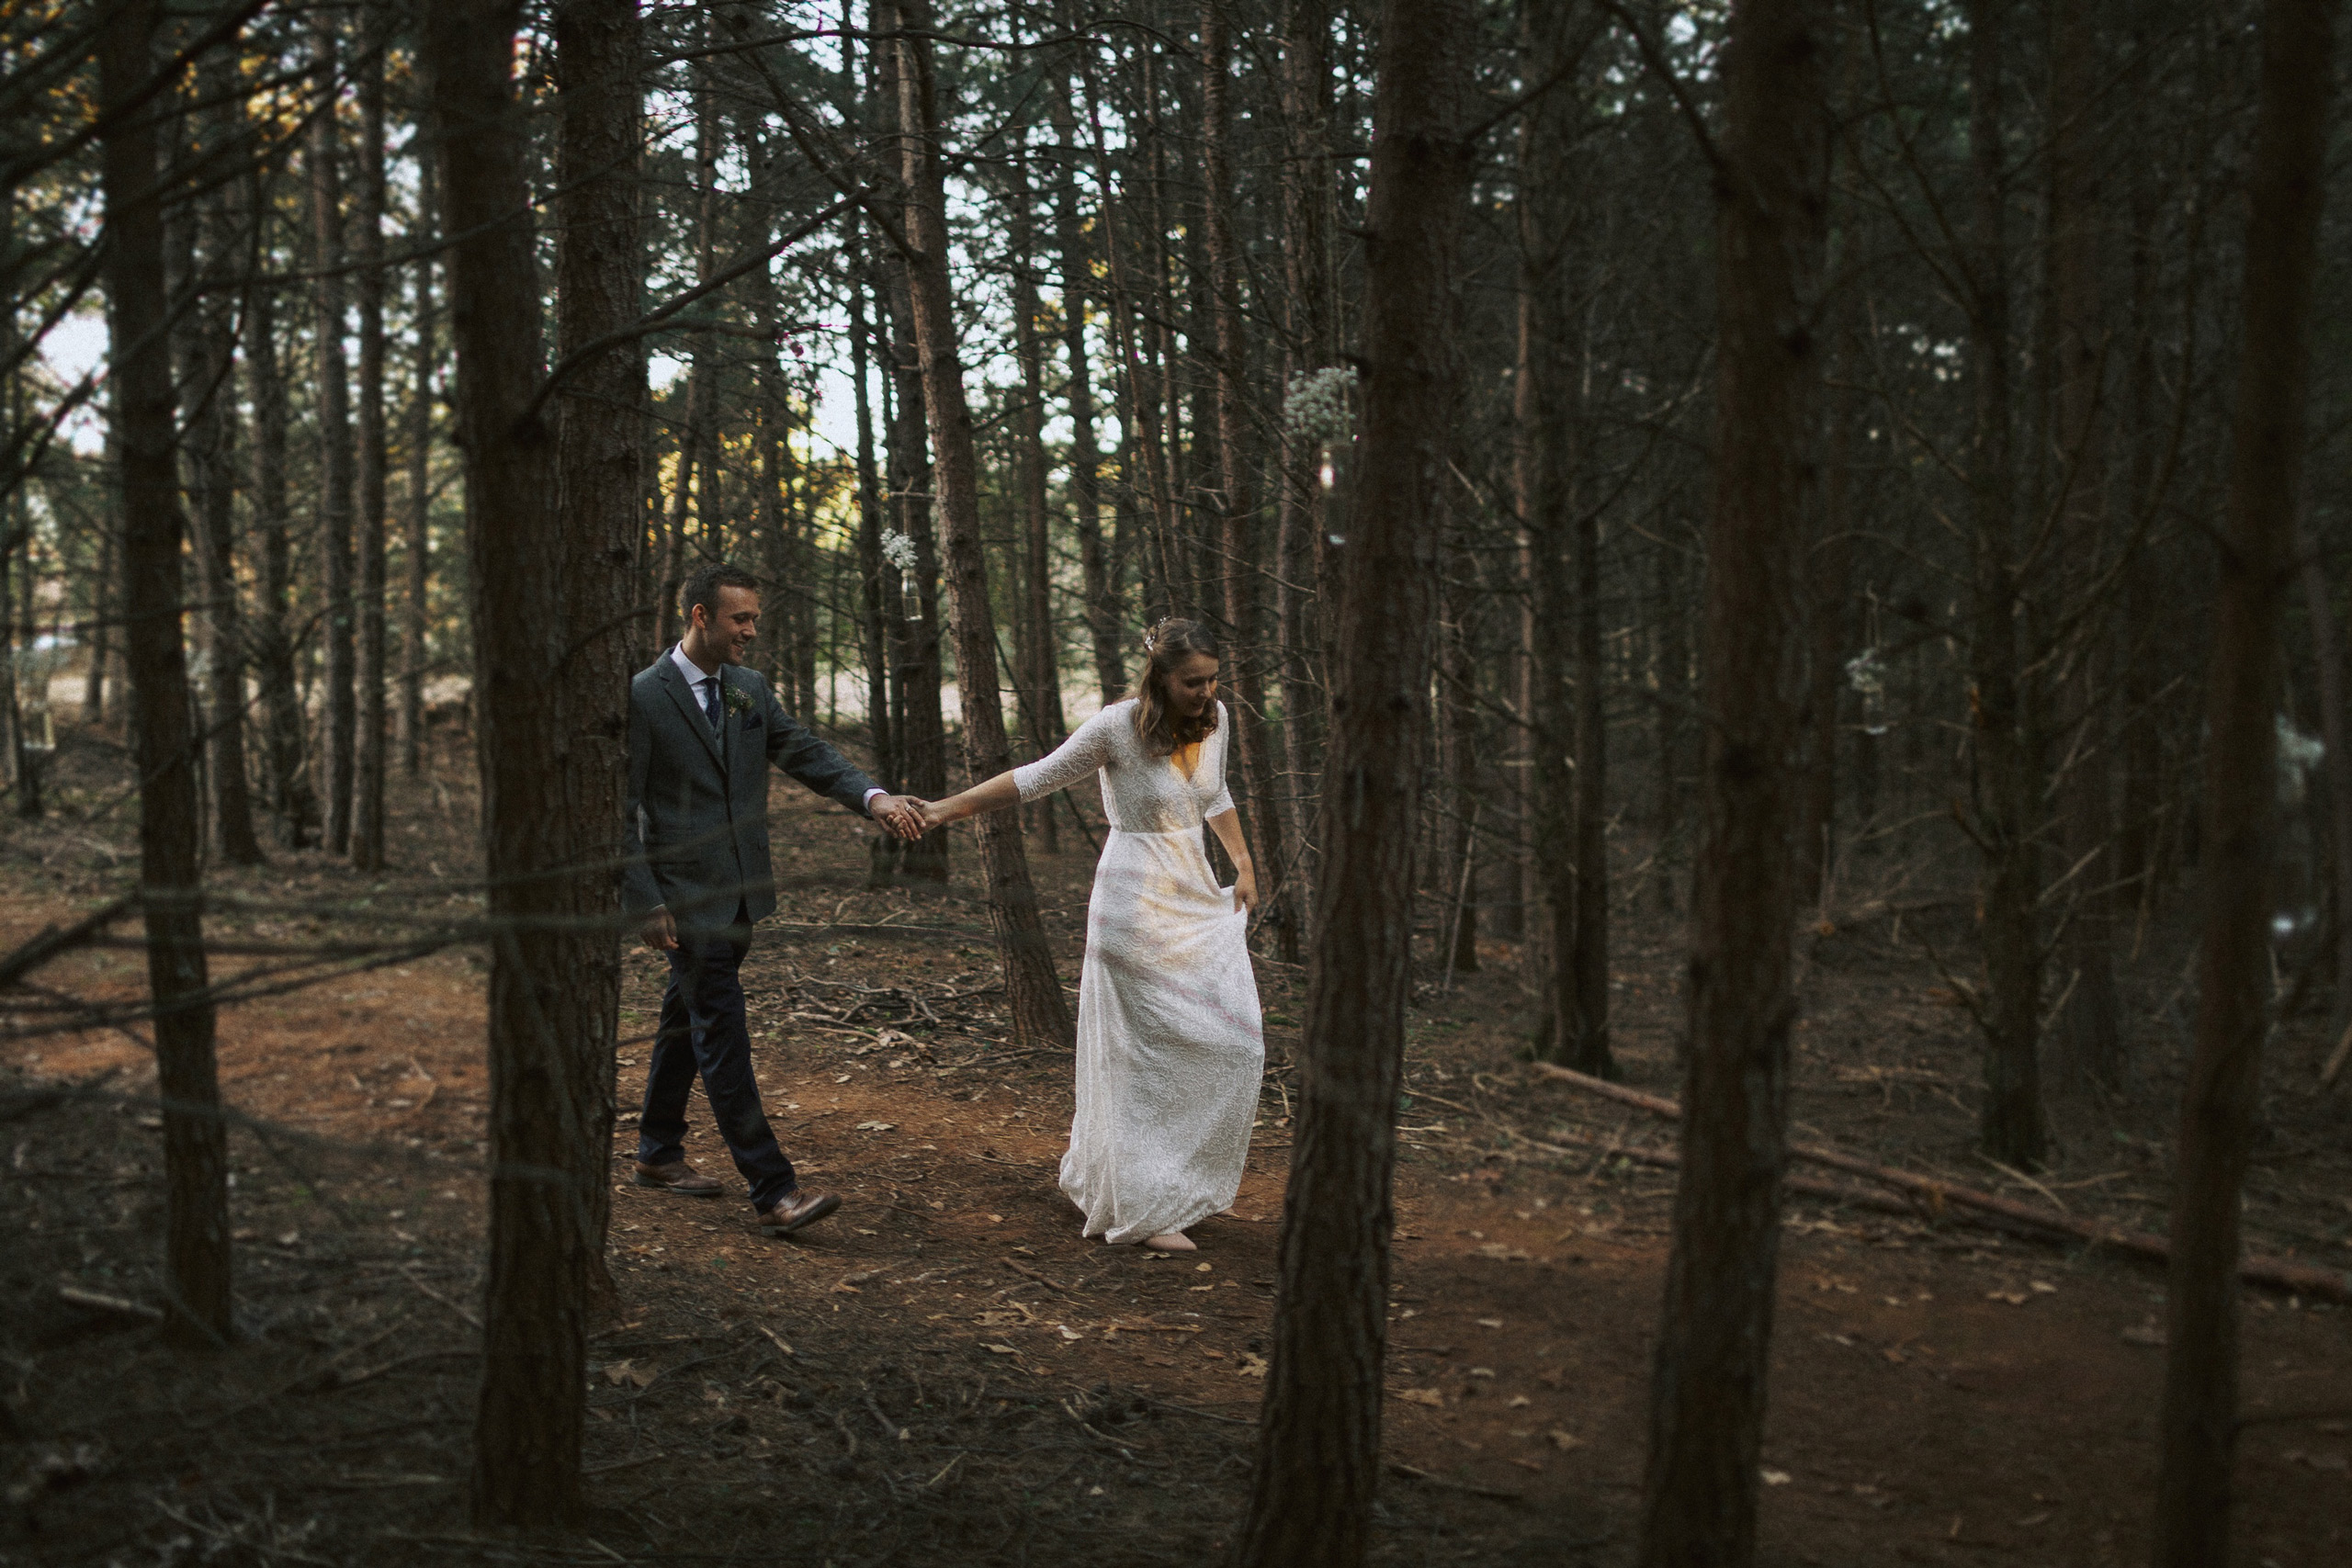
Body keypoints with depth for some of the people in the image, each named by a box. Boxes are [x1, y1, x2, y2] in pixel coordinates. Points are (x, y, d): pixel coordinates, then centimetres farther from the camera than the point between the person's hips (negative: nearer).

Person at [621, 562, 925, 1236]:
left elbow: (806, 754, 4)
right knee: (722, 1032, -9)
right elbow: (620, 811, -11)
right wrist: (647, 904, -16)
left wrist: (874, 797, -14)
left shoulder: (750, 689, 9)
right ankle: (772, 1192, -11)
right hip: (686, 897, -7)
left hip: (740, 894, 7)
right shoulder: (643, 697, -12)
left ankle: (658, 1152, 34)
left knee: (687, 1020, 19)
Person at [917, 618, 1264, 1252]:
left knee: (1234, 1038, 4)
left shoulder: (1215, 719, 2)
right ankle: (1145, 1207, 7)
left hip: (1197, 896, 7)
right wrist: (950, 808, -5)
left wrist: (1243, 862, 14)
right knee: (1145, 1049, -4)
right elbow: (1037, 778, -6)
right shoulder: (1117, 727, -16)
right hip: (1136, 903, -7)